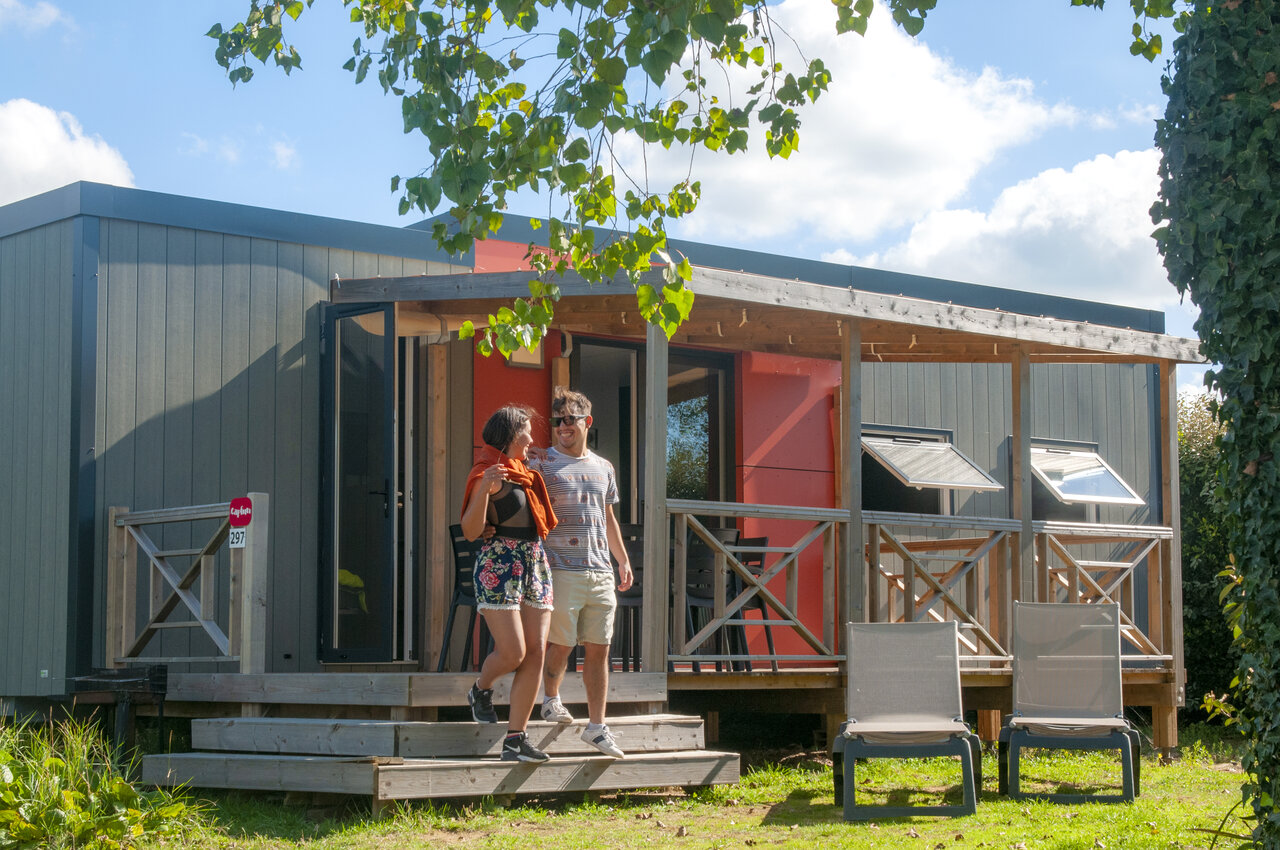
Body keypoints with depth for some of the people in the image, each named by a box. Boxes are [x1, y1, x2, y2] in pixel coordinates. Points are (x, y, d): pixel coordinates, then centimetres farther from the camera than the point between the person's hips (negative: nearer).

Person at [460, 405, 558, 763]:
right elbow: (470, 530, -14)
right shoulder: (488, 472, -6)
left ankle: (516, 737, 2)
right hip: (498, 565, -8)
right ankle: (481, 691, 19)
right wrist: (482, 489, -28)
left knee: (535, 655, -1)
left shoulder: (524, 473, 20)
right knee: (512, 653, -14)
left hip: (535, 565, 8)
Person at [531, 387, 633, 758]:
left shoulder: (603, 467, 16)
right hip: (561, 570, -5)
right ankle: (551, 698, 27)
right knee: (561, 643, -1)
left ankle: (597, 725, 8)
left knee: (598, 649, 3)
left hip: (600, 572, 5)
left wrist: (623, 560, 24)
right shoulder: (543, 464, -1)